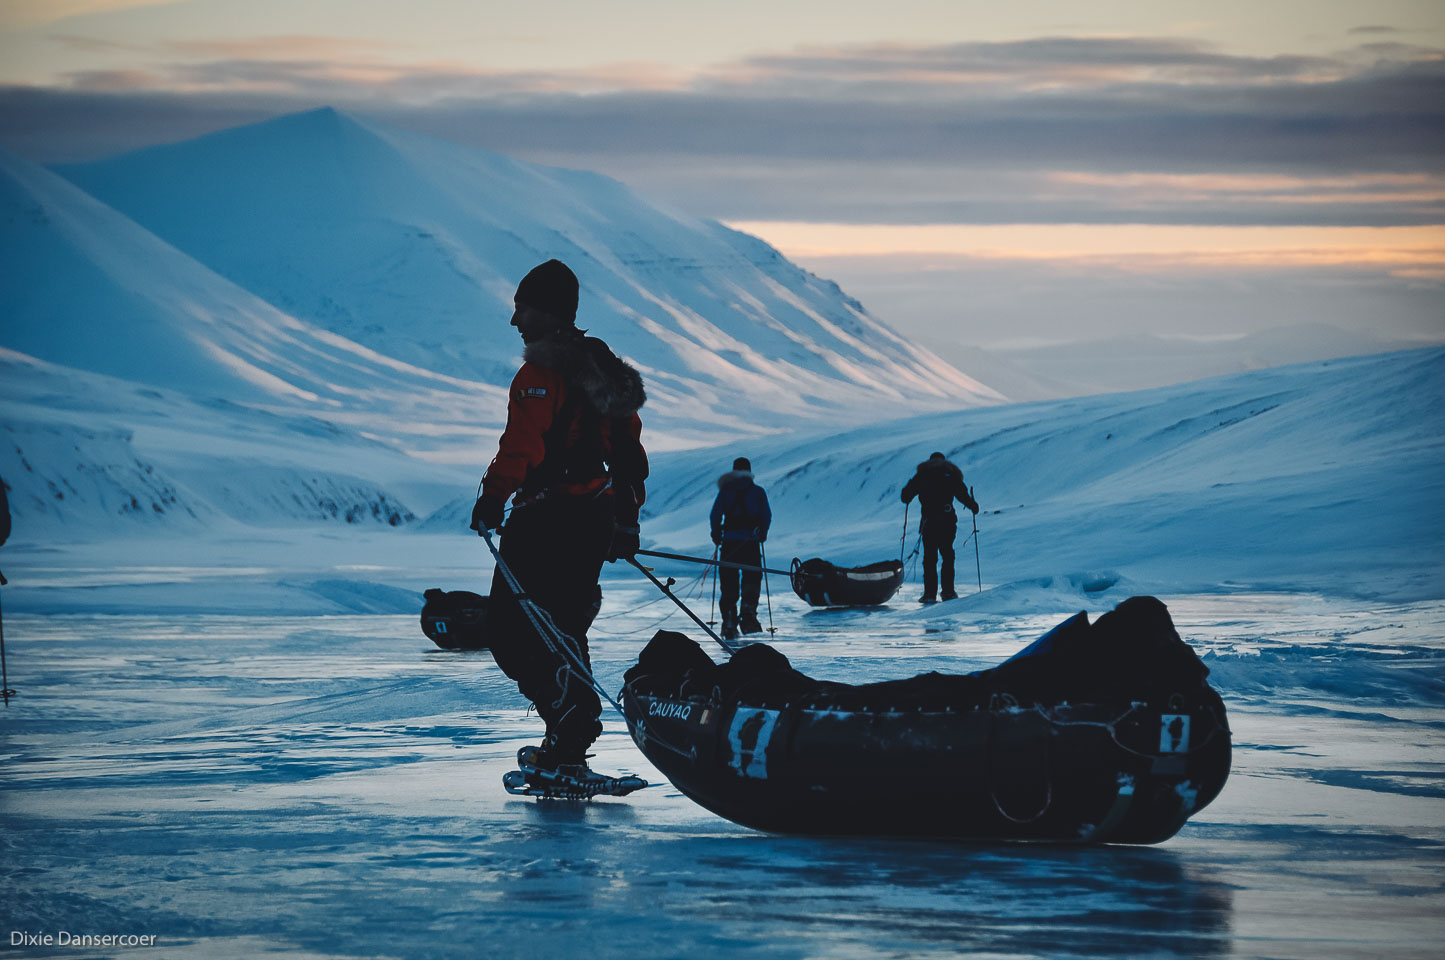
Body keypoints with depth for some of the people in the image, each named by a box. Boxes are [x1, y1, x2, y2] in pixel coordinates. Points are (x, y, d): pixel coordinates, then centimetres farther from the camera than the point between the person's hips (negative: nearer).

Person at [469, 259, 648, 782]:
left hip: (546, 519, -9)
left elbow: (522, 442, -26)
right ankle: (569, 749, 17)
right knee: (563, 633, 17)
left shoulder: (542, 372, -12)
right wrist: (626, 519, 25)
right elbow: (628, 447, 21)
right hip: (596, 521, 9)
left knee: (511, 633, -5)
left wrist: (493, 497, -26)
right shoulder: (602, 369, 17)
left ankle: (569, 720, -19)